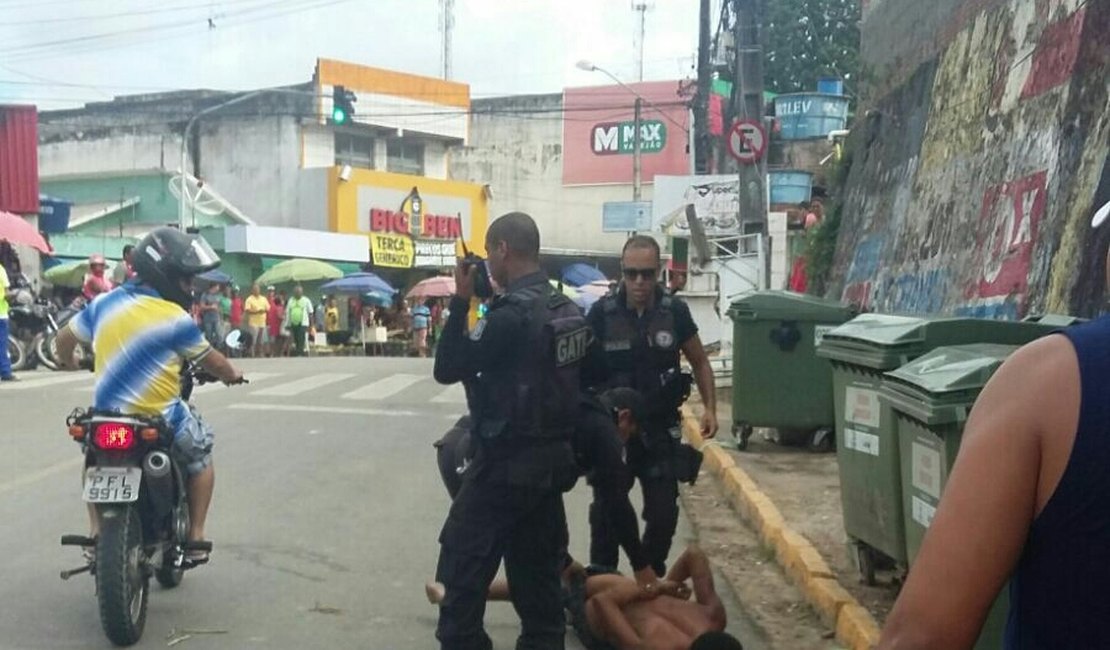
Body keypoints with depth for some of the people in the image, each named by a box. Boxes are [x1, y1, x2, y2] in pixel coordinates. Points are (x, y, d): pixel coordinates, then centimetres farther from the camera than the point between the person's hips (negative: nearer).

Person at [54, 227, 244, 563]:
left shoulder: (104, 304, 3)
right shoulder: (175, 318, -13)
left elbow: (65, 337, 18)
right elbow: (212, 362, -2)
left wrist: (66, 360, 40)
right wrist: (233, 375, 19)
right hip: (161, 421, -4)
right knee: (200, 454, 22)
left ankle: (97, 532, 25)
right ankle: (195, 537, 17)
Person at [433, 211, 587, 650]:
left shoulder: (512, 313, -18)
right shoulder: (566, 309, 8)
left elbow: (447, 369, -15)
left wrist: (460, 301, -10)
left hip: (504, 465, -8)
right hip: (552, 460, 9)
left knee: (463, 573, 1)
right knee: (539, 576, 15)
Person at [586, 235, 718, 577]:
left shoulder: (675, 311, -5)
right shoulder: (602, 312, -9)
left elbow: (699, 361, 8)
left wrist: (710, 407, -2)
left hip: (660, 427, 1)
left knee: (664, 512, 5)